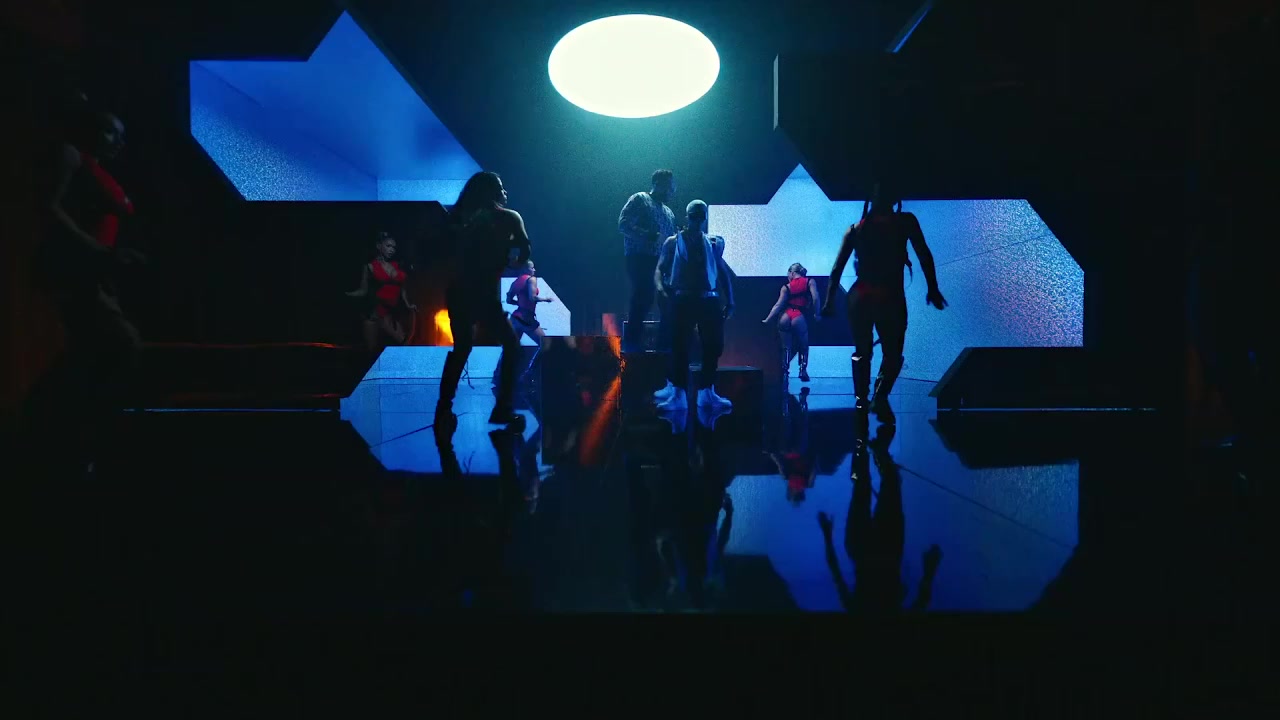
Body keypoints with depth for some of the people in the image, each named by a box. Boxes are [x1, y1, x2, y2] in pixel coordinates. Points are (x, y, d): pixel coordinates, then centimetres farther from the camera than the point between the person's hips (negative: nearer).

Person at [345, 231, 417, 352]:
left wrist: (408, 305, 8)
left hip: (392, 314, 3)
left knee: (403, 342, -14)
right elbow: (363, 291, 1)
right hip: (374, 312, -3)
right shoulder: (370, 267, 3)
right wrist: (345, 294, -14)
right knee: (372, 349, 0)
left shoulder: (396, 265, 12)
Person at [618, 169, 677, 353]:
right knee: (644, 297, -18)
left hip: (662, 262, 7)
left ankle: (665, 345, 9)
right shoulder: (639, 199, 4)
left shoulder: (669, 212, 26)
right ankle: (630, 343, -9)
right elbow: (623, 224, -8)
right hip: (640, 258, -7)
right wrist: (648, 235, -20)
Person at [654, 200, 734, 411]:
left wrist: (729, 301, 7)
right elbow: (659, 269, 0)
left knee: (714, 345, 1)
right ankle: (678, 394, -4)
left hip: (709, 300, 3)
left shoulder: (714, 243, 15)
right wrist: (660, 286, -22)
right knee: (679, 345, -8)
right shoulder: (673, 242, 7)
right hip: (683, 300, -3)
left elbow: (723, 272, 16)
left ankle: (706, 392, 13)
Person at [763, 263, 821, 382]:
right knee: (803, 346, 16)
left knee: (788, 348, 15)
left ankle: (784, 369, 5)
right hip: (799, 318, -2)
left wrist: (767, 320, 9)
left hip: (785, 318, 2)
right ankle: (803, 370, 5)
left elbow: (778, 305, 6)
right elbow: (815, 298, -5)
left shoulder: (786, 287, 13)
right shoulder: (810, 282, 10)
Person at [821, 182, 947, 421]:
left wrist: (828, 301, 9)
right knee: (893, 354, 8)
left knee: (862, 353, 18)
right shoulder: (906, 222, 5)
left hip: (859, 297, 3)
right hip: (890, 297, -2)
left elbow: (837, 268, 7)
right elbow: (924, 255, -1)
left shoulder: (856, 229, 11)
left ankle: (861, 401, 13)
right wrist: (933, 289, 3)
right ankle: (880, 397, -16)